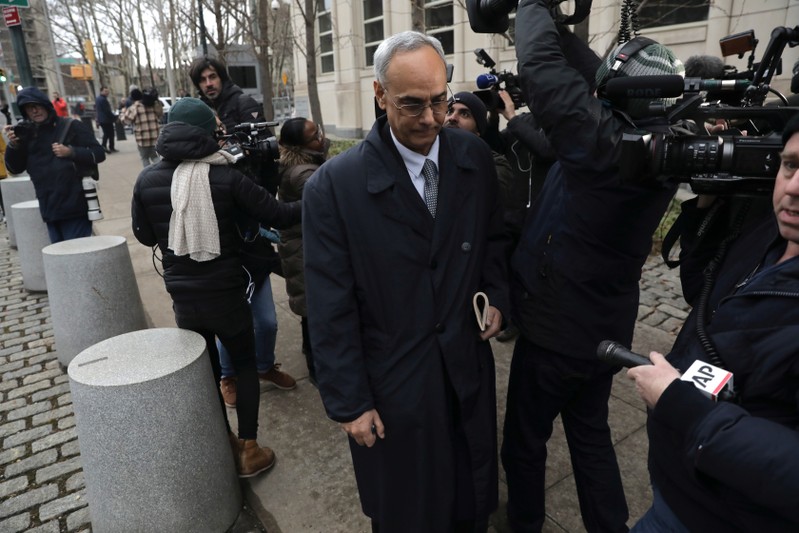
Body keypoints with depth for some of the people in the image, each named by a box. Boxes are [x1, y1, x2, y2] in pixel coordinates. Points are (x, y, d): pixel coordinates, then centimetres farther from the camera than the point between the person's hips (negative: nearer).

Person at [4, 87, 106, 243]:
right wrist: (13, 145, -5)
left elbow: (98, 154, -5)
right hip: (49, 208, 5)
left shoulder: (71, 127, -2)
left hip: (75, 207, -5)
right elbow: (15, 168, 10)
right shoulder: (27, 134, 10)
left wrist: (70, 152, -18)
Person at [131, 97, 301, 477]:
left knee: (205, 370, 20)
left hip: (182, 296, 3)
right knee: (245, 364, 18)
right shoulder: (227, 177, -14)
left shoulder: (147, 180, -5)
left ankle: (225, 447, 32)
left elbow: (144, 236, 7)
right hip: (225, 292, -3)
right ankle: (249, 449, 18)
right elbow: (279, 215, -11)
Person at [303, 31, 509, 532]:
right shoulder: (334, 185, -18)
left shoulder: (475, 157, -5)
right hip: (391, 384, -3)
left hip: (468, 367, 4)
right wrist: (349, 402, -9)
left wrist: (496, 295, -4)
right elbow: (330, 309, -14)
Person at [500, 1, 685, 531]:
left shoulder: (606, 141, -27)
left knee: (525, 442, 15)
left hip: (555, 329, -7)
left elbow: (545, 72, -24)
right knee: (591, 434, 24)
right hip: (607, 328, 7)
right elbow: (594, 77, 4)